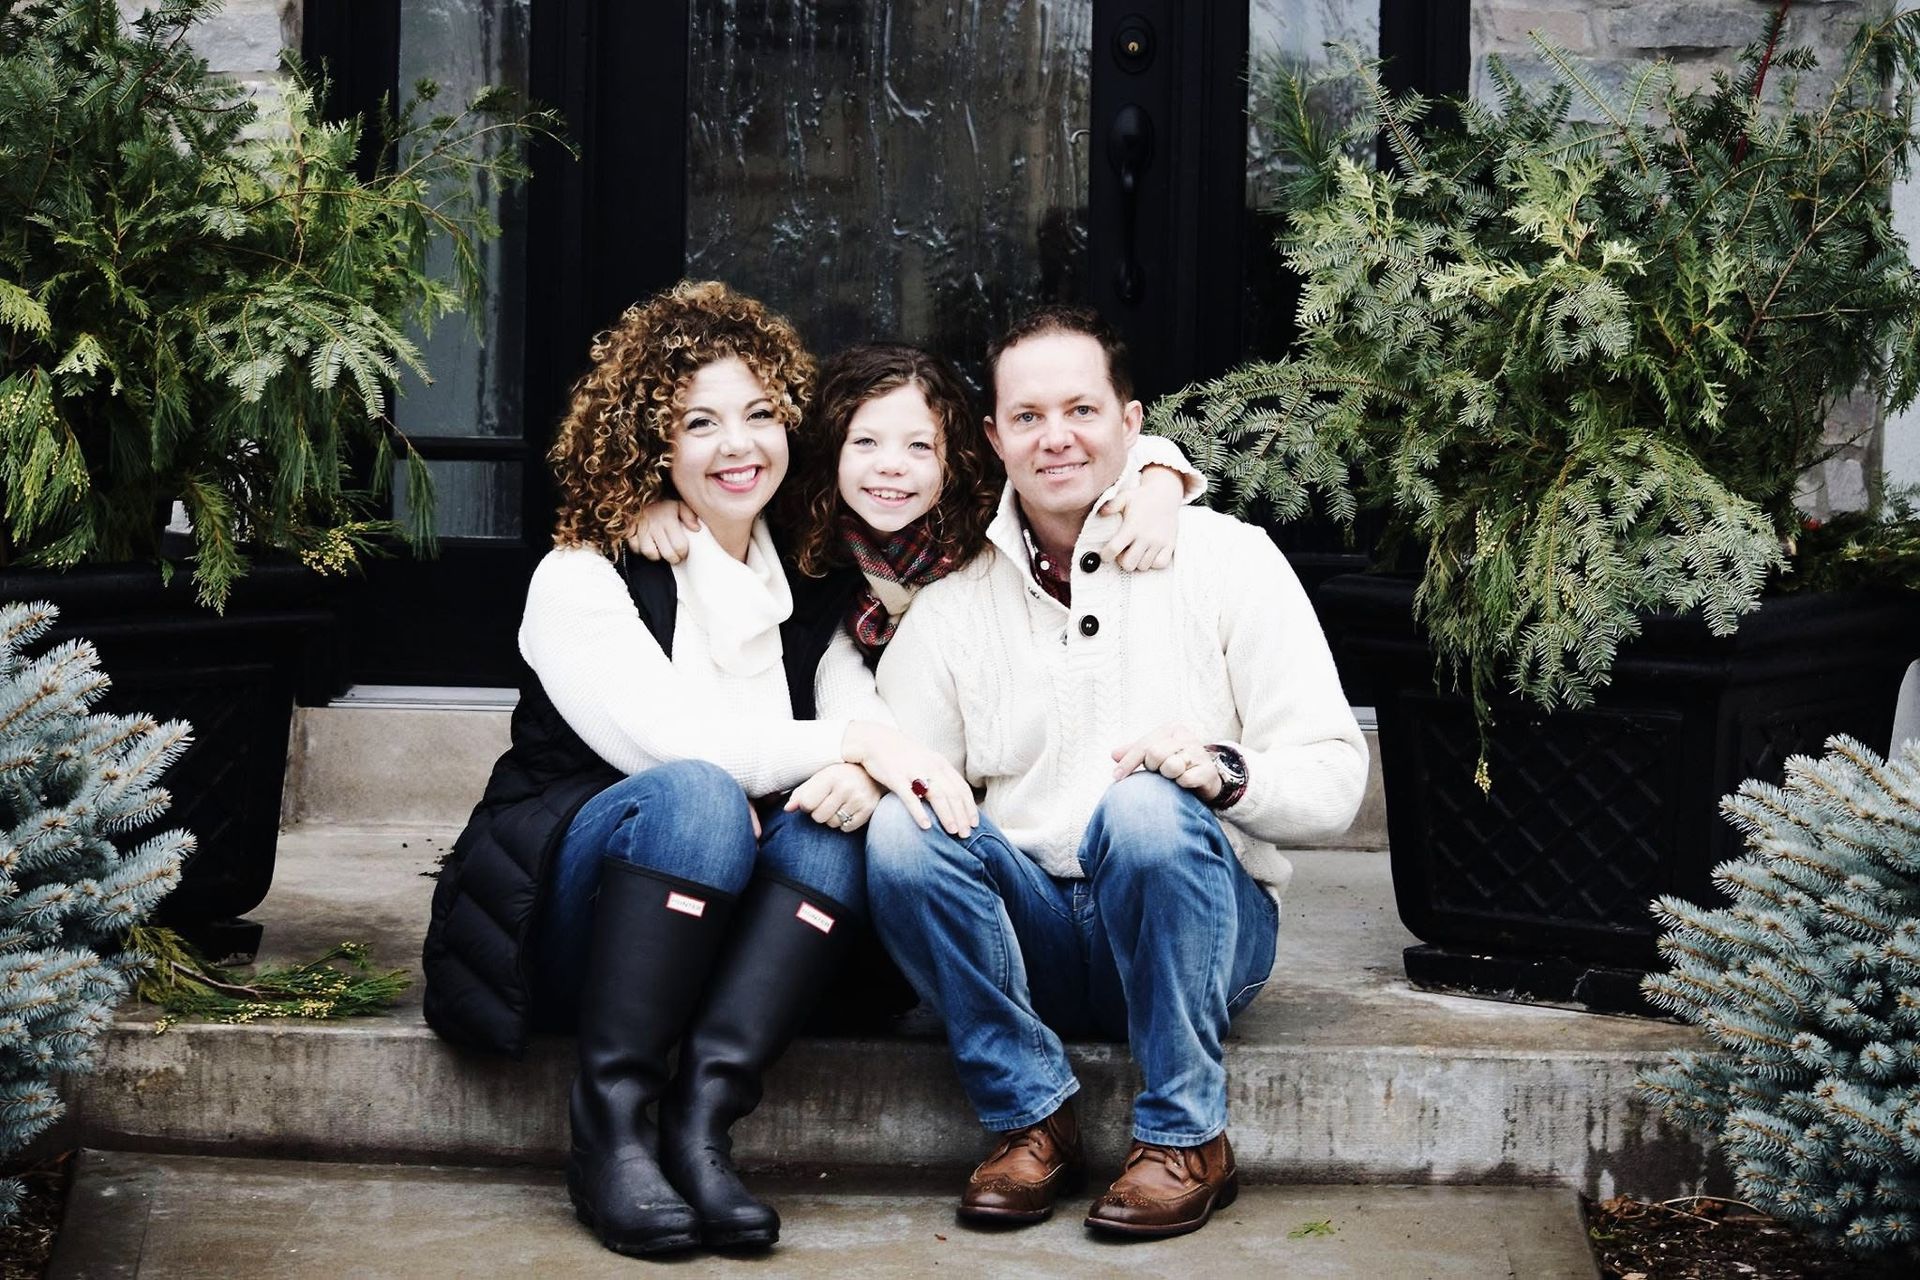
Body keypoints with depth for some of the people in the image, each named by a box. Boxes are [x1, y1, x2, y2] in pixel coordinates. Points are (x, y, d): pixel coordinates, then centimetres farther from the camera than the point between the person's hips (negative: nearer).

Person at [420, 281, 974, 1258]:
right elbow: (669, 742, -20)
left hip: (713, 935, 4)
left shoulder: (805, 600, 12)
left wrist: (864, 773, -27)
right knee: (700, 795, -33)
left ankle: (700, 1120, -31)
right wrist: (853, 740, -22)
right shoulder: (583, 580, -4)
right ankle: (608, 1124, -28)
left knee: (829, 824, -25)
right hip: (564, 911, -4)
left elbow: (873, 736, -3)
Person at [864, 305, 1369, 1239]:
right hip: (1032, 942, 2)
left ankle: (1186, 1139, -17)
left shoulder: (1224, 558, 1)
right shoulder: (951, 607, 8)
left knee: (1148, 808, -32)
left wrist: (1224, 770, -25)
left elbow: (1334, 777, -5)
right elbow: (898, 776, 0)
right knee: (902, 832, -24)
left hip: (1199, 935, -2)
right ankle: (1032, 1117, -11)